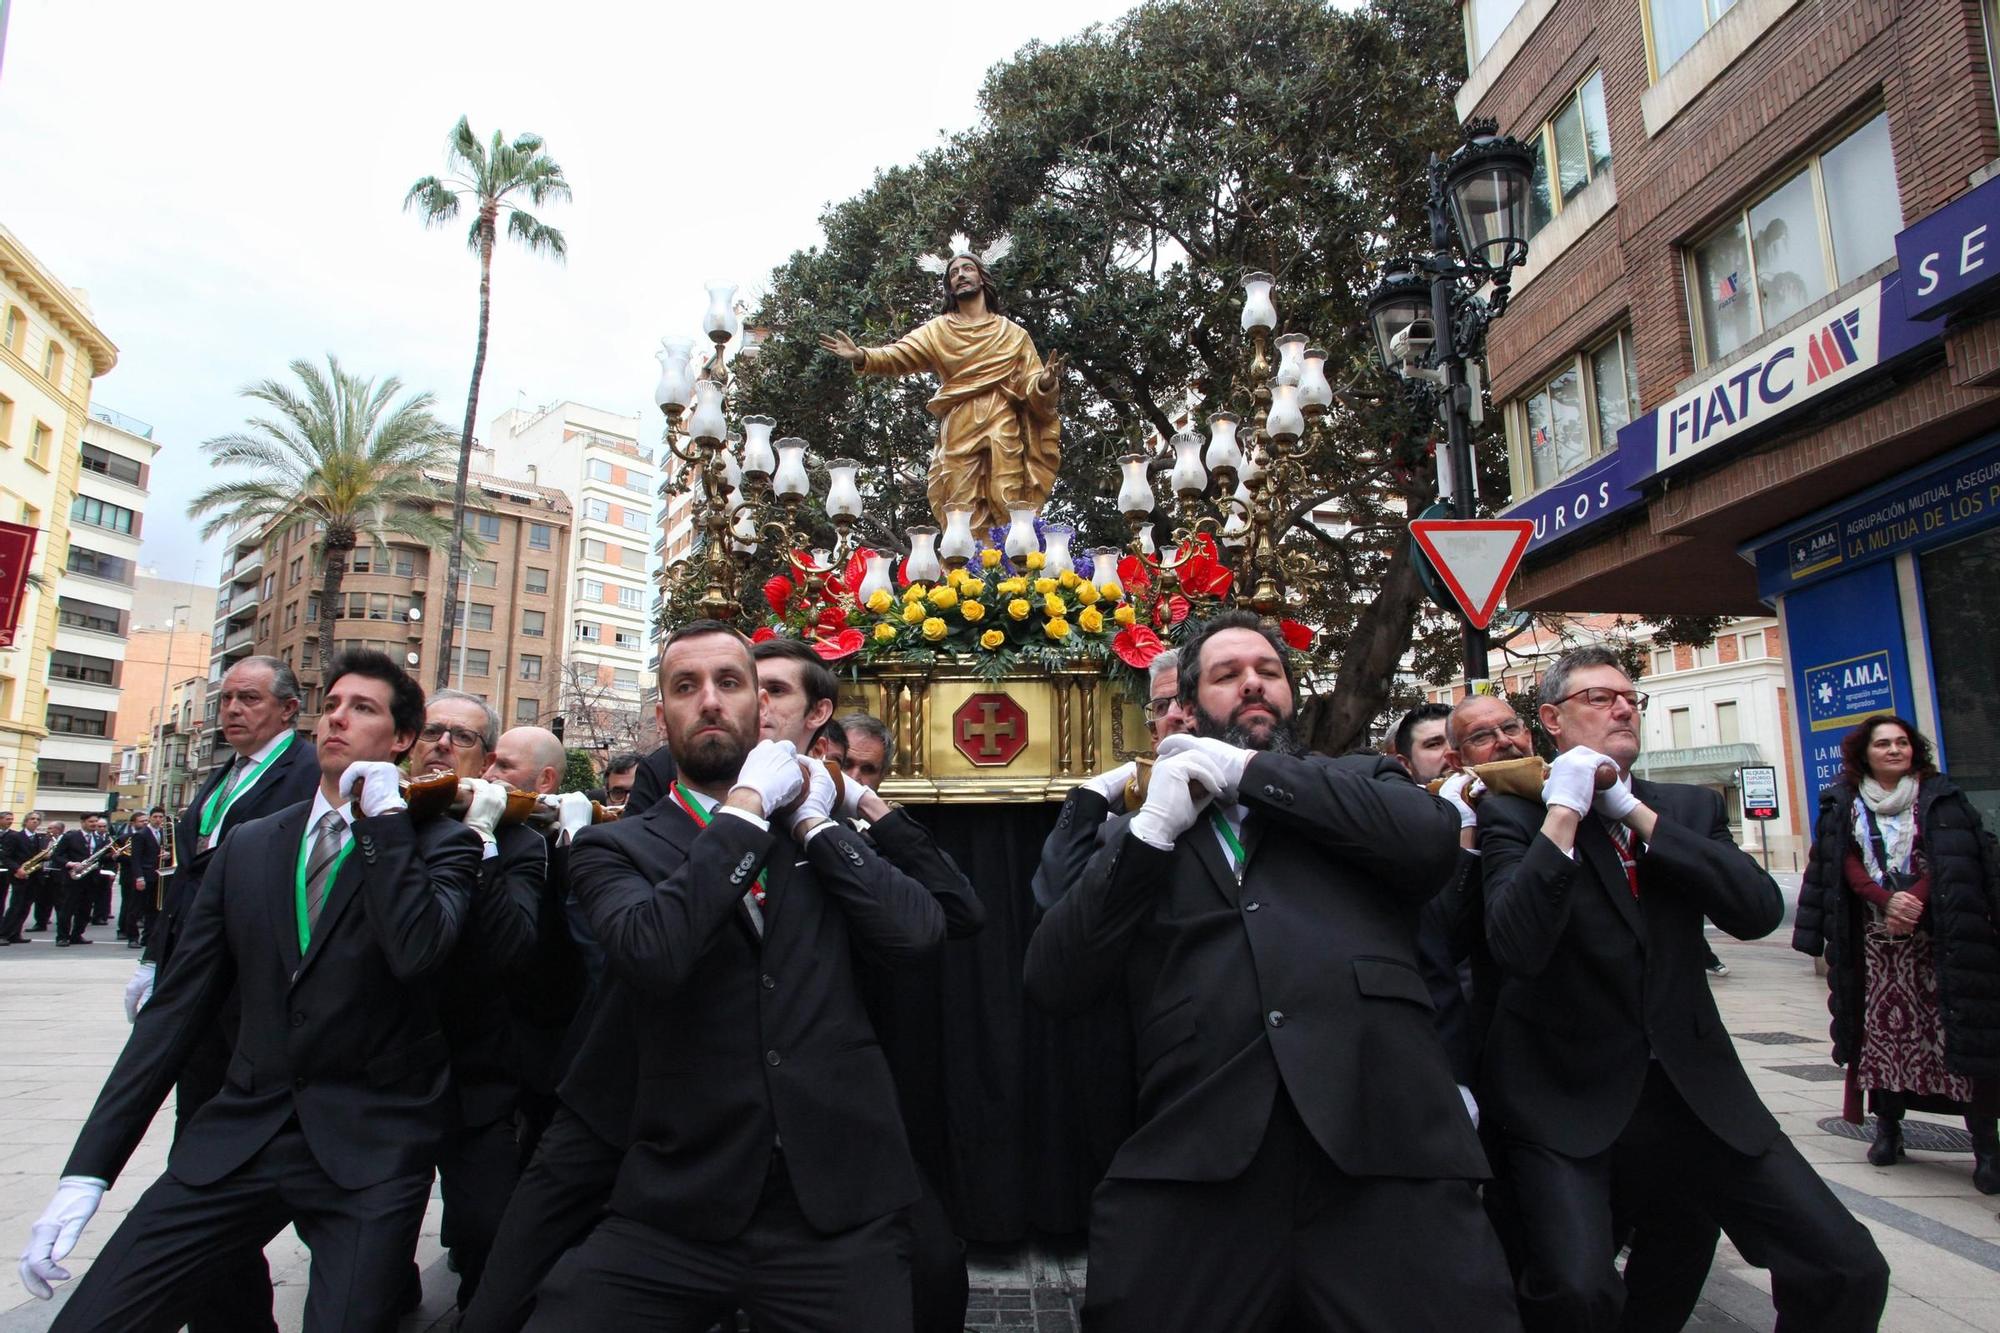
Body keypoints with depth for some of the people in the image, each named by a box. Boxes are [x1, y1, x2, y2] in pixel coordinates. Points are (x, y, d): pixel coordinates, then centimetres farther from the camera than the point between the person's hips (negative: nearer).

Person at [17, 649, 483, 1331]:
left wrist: (383, 815, -16)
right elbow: (177, 1007, 8)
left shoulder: (440, 844, -4)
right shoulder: (248, 846, 9)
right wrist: (88, 1169, 5)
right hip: (241, 1137, 4)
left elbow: (416, 951, -24)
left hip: (371, 1149, -4)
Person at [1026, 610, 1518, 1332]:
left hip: (1383, 1144, 0)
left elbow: (1432, 837, -5)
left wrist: (1250, 770, 0)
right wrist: (1152, 826, -2)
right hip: (1193, 1165, 1)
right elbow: (1053, 983, 6)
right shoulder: (1146, 833, 16)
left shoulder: (1360, 780, 17)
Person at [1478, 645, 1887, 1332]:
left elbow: (1761, 910, -6)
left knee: (1851, 1272, -4)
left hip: (1694, 1086, 5)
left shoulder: (1691, 807, 11)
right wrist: (1564, 811, -18)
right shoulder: (1513, 811, -4)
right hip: (1566, 1093, -4)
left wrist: (1636, 812, -9)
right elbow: (1517, 948, -19)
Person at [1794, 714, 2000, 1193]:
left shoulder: (1940, 797, 5)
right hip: (1875, 935, 2)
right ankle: (1888, 1127, 12)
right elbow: (1848, 866, 2)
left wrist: (1914, 904, -18)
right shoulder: (1844, 804, 7)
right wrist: (1887, 901, -15)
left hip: (1937, 934, -1)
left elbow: (1953, 864, -4)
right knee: (1883, 1028, 2)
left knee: (1961, 1030, -6)